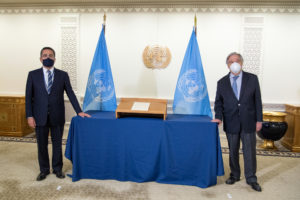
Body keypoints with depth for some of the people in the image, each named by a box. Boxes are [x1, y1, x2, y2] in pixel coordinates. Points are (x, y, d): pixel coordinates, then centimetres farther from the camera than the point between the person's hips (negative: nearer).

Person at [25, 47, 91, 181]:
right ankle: (44, 170, 29)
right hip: (40, 117, 1)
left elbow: (70, 94, 1)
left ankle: (57, 169, 28)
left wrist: (79, 111, -4)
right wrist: (29, 116, -5)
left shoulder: (62, 75, 2)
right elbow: (28, 96, 2)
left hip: (57, 116, 0)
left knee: (57, 143, 10)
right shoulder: (33, 75, 3)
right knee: (42, 145, 11)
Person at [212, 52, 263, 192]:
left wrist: (259, 120, -3)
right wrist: (219, 117, -9)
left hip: (248, 123, -1)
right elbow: (218, 102, 6)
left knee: (250, 151, 6)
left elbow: (257, 100, 1)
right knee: (233, 151, 13)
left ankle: (251, 179, 23)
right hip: (231, 123, 1)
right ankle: (234, 175, 31)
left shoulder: (252, 79, 1)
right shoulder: (222, 82, 4)